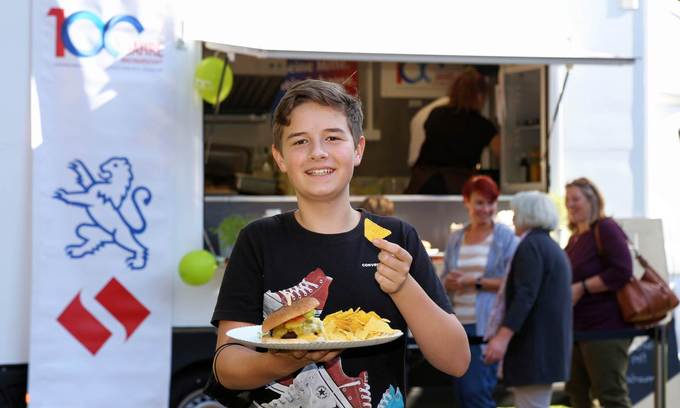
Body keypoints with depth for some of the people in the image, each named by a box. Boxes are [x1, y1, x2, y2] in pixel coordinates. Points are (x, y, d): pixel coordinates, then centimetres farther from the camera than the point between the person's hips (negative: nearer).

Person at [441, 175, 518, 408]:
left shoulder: (506, 237, -2)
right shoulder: (455, 239, 13)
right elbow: (445, 281, 16)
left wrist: (476, 282, -15)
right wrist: (449, 282, -7)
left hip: (487, 326, -5)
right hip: (457, 326, 5)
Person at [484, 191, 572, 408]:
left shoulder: (530, 245, -11)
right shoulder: (553, 247, 20)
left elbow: (525, 295, -21)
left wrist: (503, 336, -28)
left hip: (534, 347, -10)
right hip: (549, 345, 10)